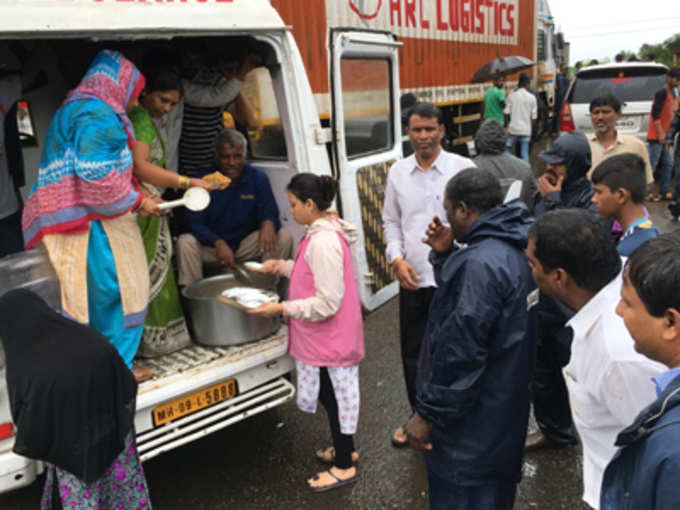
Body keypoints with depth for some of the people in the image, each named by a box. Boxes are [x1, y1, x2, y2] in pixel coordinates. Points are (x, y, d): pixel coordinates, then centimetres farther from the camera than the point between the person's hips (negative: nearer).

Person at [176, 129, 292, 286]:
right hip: (211, 244, -1)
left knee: (284, 237, -21)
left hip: (246, 244, 2)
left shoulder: (258, 177, -4)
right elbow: (195, 222, -15)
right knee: (185, 242, -30)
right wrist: (219, 244, -34)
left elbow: (270, 212, -8)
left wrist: (268, 223, -36)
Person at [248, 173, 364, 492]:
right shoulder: (321, 232, 6)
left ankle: (343, 466, 24)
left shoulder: (323, 241, -26)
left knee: (334, 396, 6)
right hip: (326, 338, 10)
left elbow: (327, 303, -26)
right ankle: (345, 449, 41)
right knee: (332, 395, 22)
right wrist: (282, 266, 12)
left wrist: (283, 308, -22)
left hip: (329, 341, -10)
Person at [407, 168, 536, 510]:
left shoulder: (481, 263, -29)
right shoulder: (509, 247, 3)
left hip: (474, 420, -10)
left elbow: (460, 353, -28)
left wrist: (427, 414, -19)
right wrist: (445, 255, 0)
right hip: (501, 404, 10)